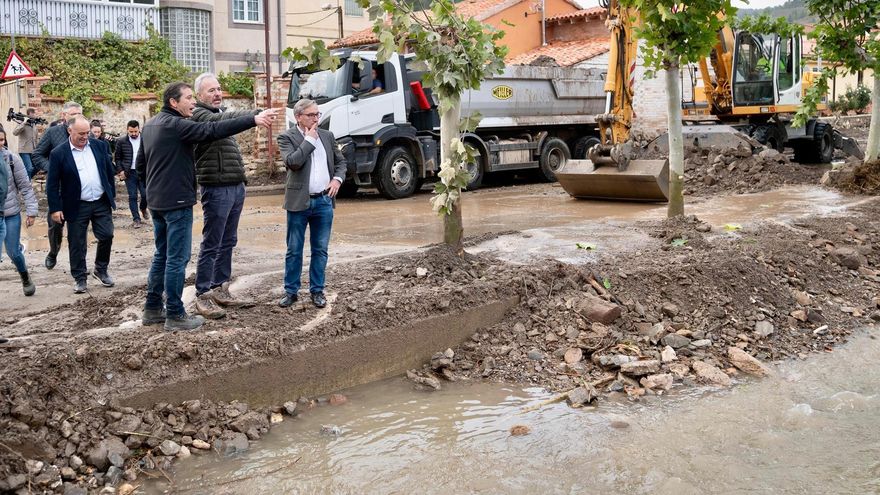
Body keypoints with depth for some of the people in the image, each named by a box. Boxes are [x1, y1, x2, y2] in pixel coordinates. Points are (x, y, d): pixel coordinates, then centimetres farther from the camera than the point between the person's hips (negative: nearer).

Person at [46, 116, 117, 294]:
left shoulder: (99, 146, 3)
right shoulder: (58, 154, -8)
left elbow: (109, 171, 12)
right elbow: (52, 184, -6)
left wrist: (112, 195, 11)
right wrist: (55, 208, -9)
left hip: (102, 203, 3)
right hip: (77, 206, -3)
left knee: (106, 236, 3)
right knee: (77, 244, 4)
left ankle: (101, 270, 24)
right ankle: (80, 278, 16)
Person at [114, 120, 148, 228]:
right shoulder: (121, 142, 2)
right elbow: (117, 158, 7)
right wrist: (120, 170, -4)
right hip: (129, 173, 0)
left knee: (145, 194, -1)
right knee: (132, 197, 2)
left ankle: (143, 209, 30)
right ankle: (136, 219, 8)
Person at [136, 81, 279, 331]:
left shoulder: (150, 125, 13)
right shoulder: (175, 124, -17)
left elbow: (140, 163, 19)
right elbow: (213, 130, -27)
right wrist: (253, 120, -29)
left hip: (156, 201, 10)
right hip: (176, 201, -10)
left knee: (162, 255, 17)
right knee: (177, 258, -4)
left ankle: (152, 309, 23)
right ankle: (175, 315, 1)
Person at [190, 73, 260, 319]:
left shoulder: (220, 112, 17)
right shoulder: (199, 115, -11)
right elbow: (223, 121, -31)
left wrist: (241, 178, 16)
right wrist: (255, 114, -45)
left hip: (236, 186, 9)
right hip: (217, 188, -9)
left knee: (228, 242, 13)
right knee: (211, 245, -4)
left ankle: (220, 290, 22)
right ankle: (203, 296, 3)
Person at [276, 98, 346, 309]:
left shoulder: (327, 136, 10)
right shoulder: (287, 137, -4)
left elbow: (340, 161, 17)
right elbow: (292, 162, -20)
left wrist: (338, 179, -2)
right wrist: (309, 140, -14)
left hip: (324, 201, 4)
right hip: (299, 202, -4)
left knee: (320, 250, 9)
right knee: (294, 250, 5)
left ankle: (317, 290, 19)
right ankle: (291, 290, 16)